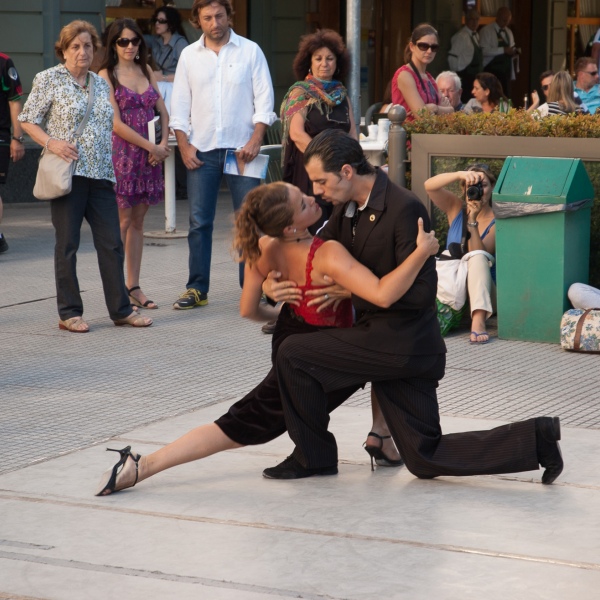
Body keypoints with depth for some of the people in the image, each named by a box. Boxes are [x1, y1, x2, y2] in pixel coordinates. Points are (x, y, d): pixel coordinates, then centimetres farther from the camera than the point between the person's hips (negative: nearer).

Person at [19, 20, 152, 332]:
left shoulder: (101, 84, 15)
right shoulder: (49, 79, -1)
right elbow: (27, 121, 0)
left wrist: (110, 169, 16)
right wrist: (51, 143, -16)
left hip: (101, 175, 5)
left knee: (111, 244, 4)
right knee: (67, 244, 1)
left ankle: (121, 309, 11)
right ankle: (69, 312, 8)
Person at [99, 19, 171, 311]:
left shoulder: (146, 71, 14)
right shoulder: (107, 75, -4)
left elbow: (163, 112, 14)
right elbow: (116, 123, -11)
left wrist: (164, 143, -4)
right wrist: (151, 146, -12)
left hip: (149, 154, 5)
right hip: (122, 152, -5)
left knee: (137, 221, 8)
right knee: (122, 221, -7)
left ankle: (133, 287, 11)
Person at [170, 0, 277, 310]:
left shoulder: (250, 51, 2)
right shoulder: (189, 55, 8)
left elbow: (264, 98, 0)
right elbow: (180, 104, 9)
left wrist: (256, 139, -11)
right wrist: (184, 145, -1)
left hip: (241, 148, -2)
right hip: (202, 151, 2)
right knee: (199, 222, 2)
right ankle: (197, 289, 9)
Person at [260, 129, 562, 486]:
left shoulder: (405, 209, -19)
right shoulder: (348, 208, 8)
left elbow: (420, 292, -22)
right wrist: (277, 279, -3)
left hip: (400, 343, -10)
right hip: (398, 349, 10)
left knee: (293, 355, -8)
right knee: (426, 460, 11)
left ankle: (314, 456, 7)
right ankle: (535, 439, 13)